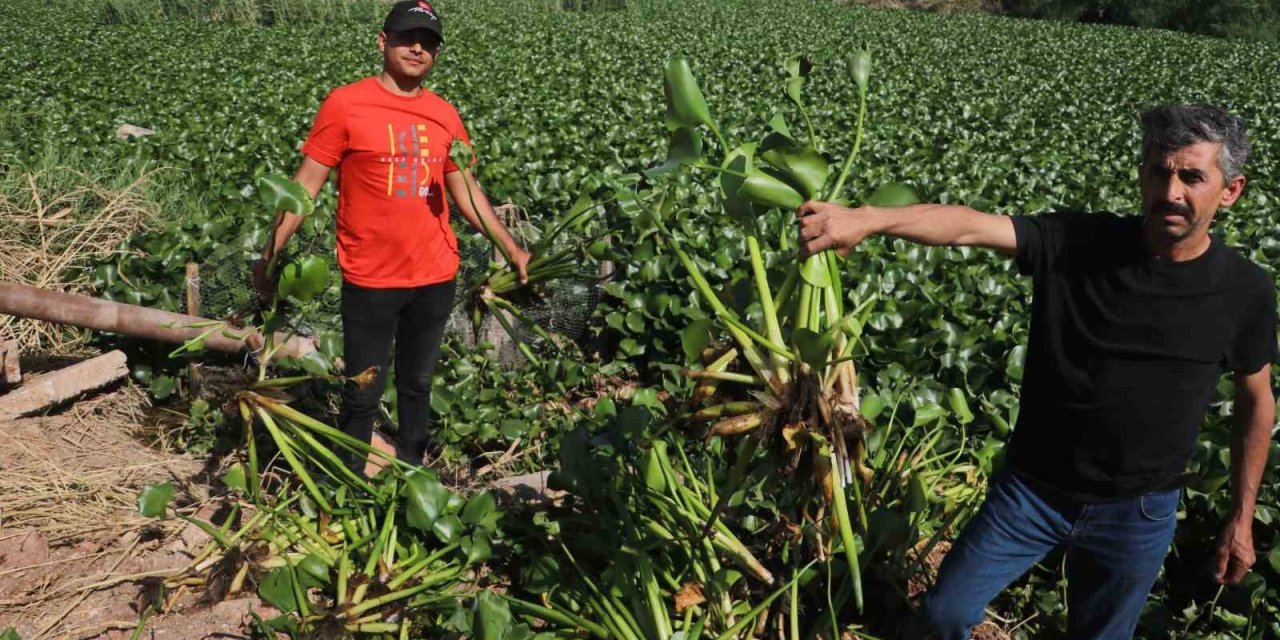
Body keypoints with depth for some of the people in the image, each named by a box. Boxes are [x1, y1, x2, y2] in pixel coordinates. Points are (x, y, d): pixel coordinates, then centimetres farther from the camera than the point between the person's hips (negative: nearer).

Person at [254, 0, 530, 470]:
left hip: (435, 278, 4)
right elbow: (307, 183, -7)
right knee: (363, 394, 7)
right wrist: (270, 251, -15)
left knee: (417, 385, 17)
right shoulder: (345, 104, -8)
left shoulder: (445, 115, 5)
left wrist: (512, 249, 11)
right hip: (369, 280, -4)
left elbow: (466, 190, 13)